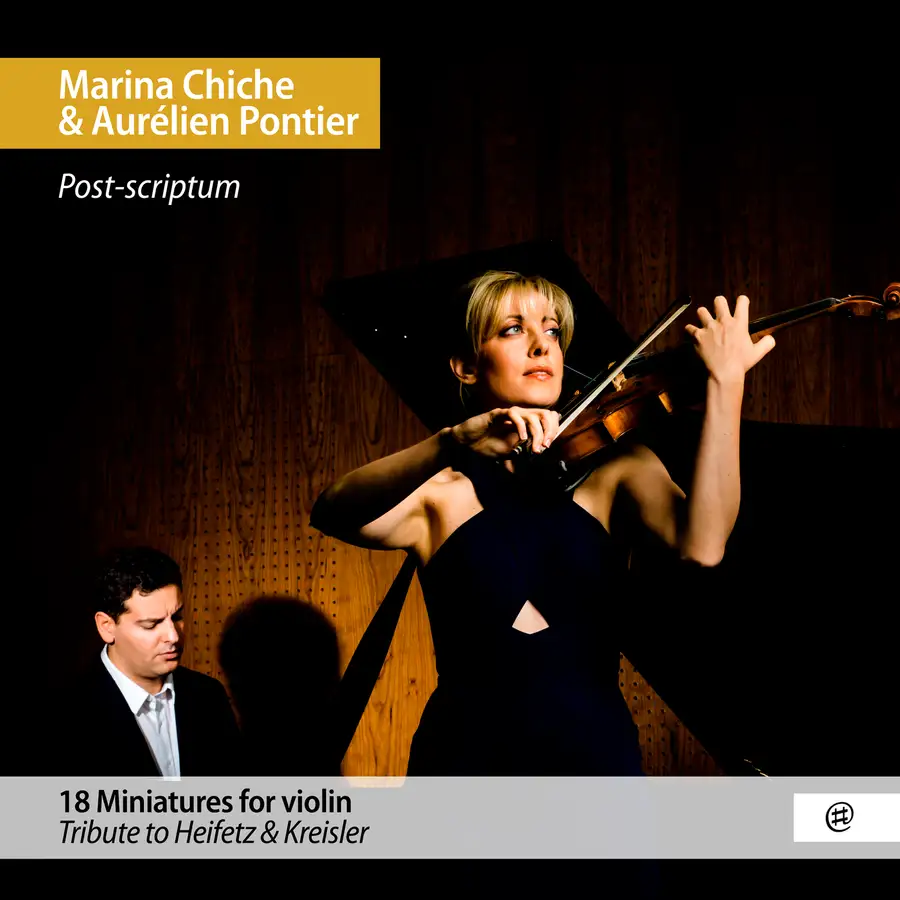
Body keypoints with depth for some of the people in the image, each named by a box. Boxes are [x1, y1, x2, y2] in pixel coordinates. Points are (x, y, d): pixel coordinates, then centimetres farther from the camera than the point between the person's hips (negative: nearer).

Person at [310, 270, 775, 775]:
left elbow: (701, 546, -12)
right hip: (467, 757, 0)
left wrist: (726, 380, -17)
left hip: (596, 755, 1)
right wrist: (455, 443, -32)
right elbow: (333, 514, -16)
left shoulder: (612, 471, 9)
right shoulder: (441, 492, 5)